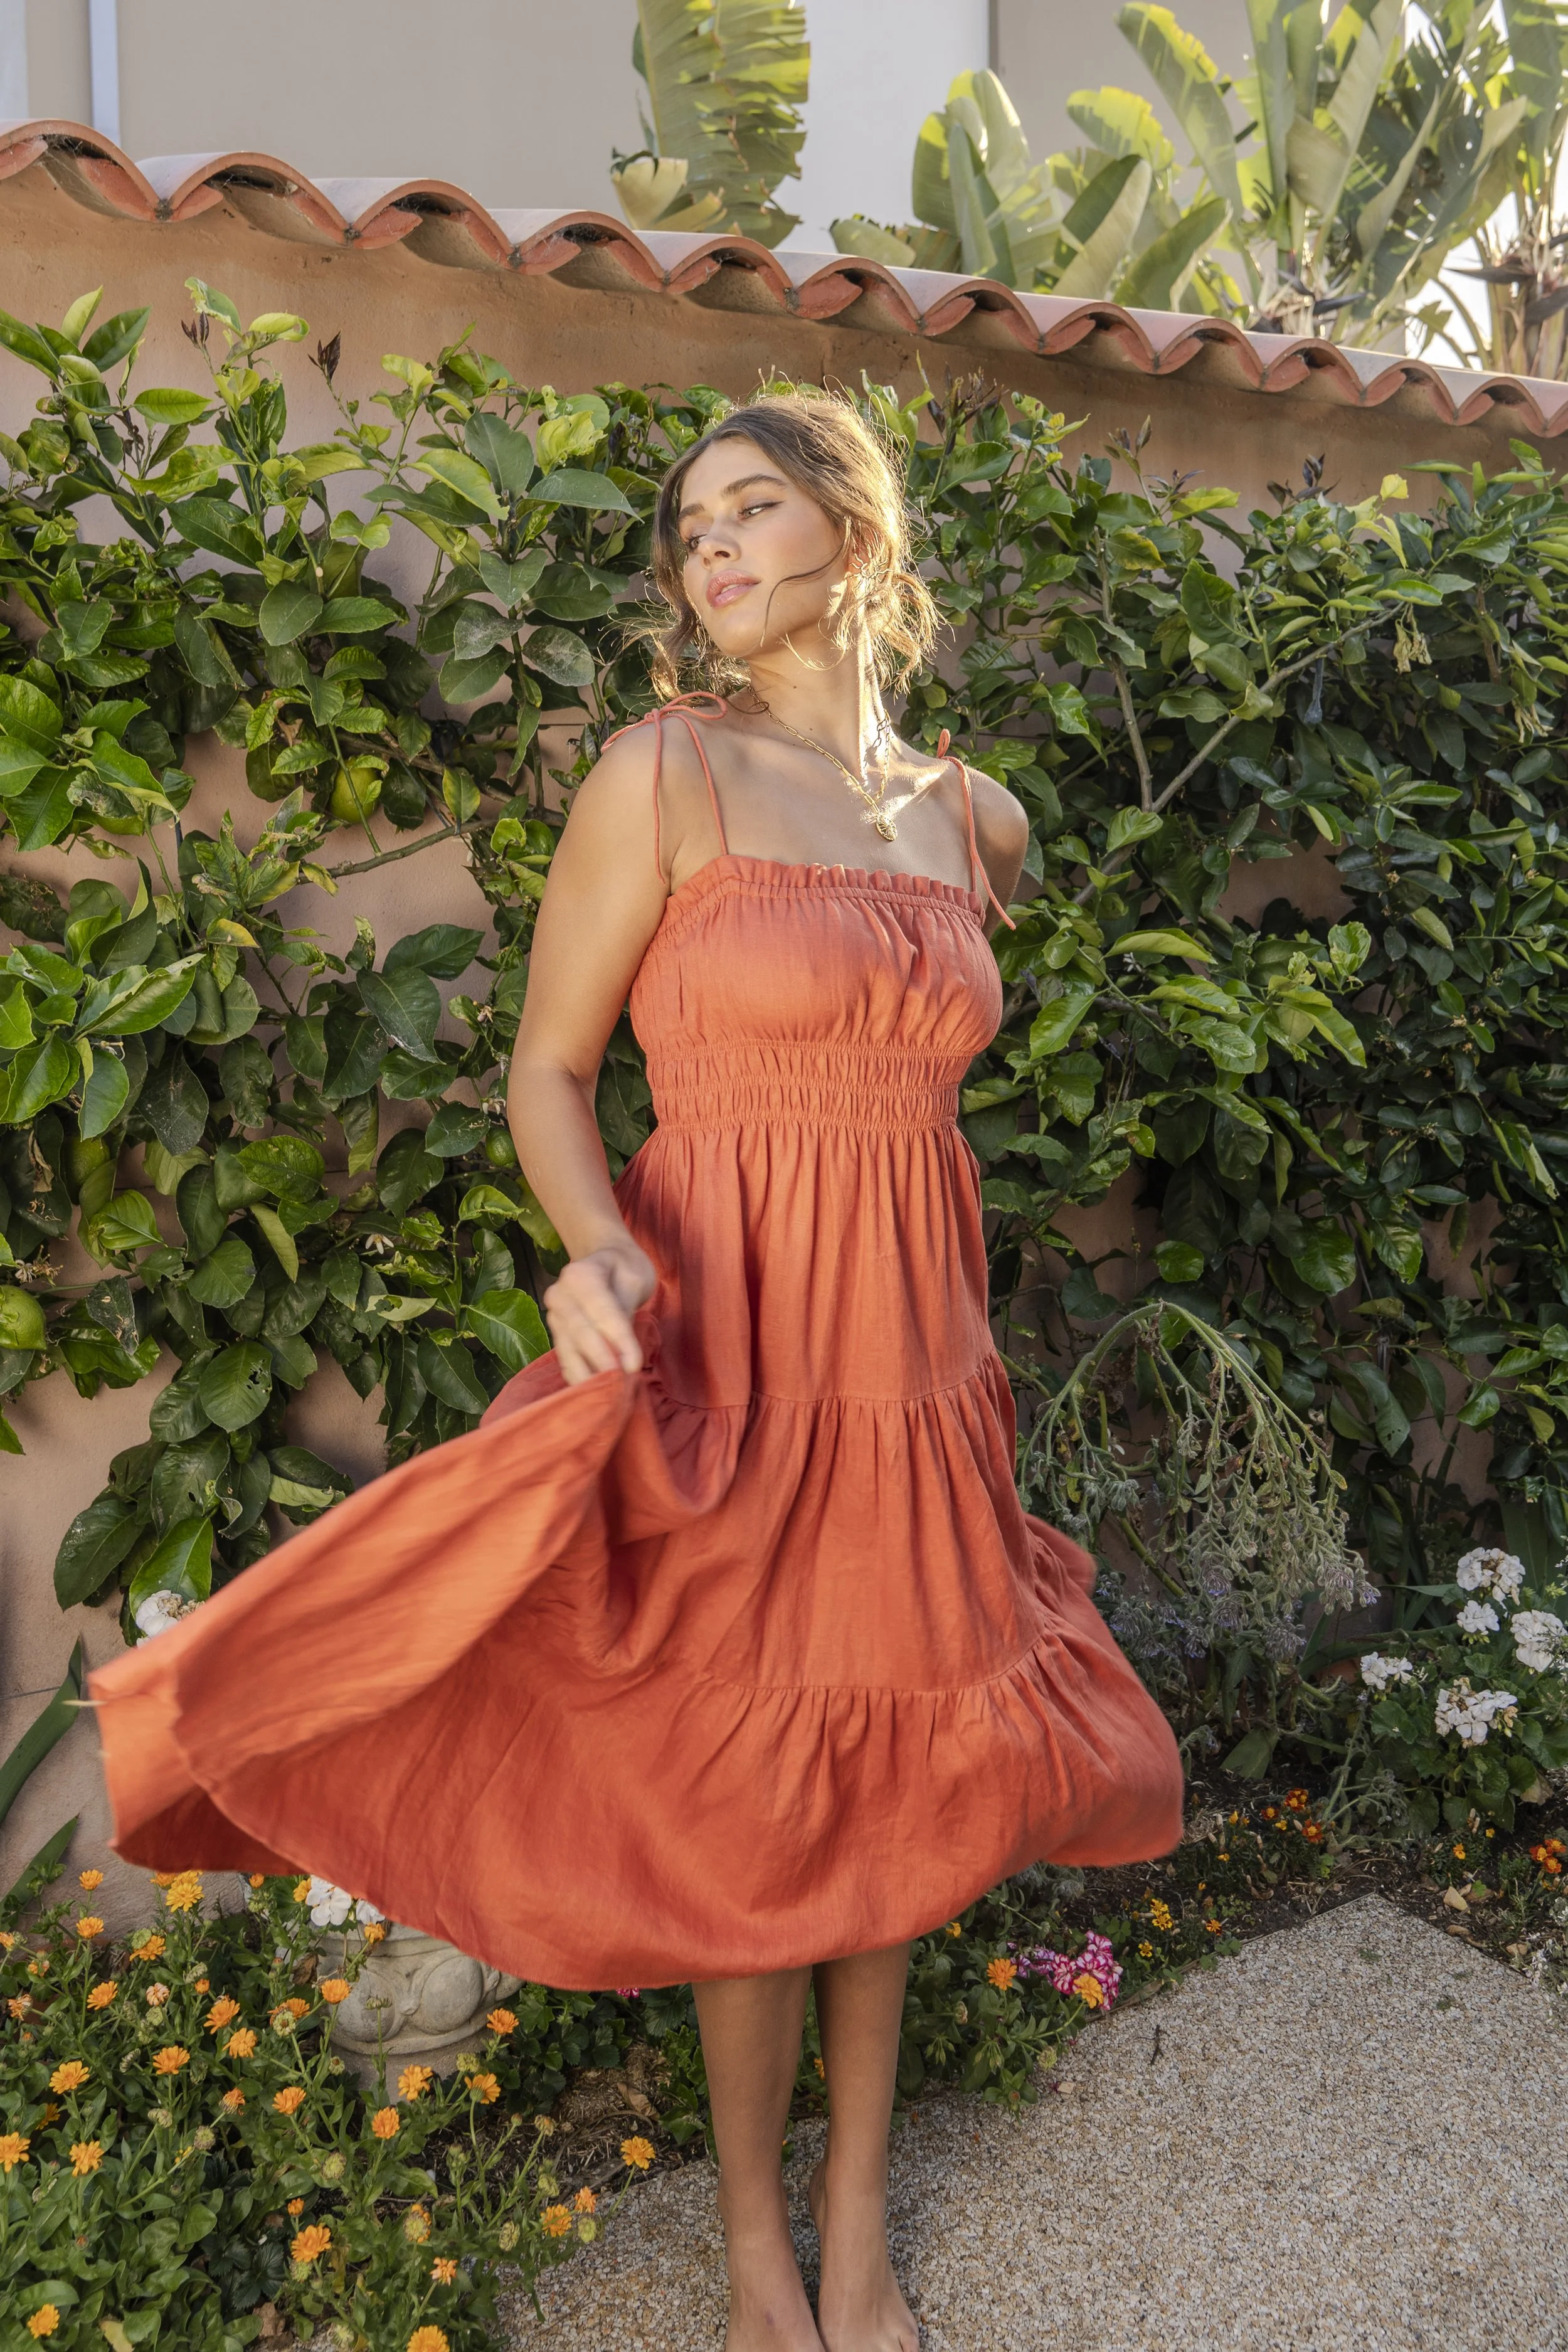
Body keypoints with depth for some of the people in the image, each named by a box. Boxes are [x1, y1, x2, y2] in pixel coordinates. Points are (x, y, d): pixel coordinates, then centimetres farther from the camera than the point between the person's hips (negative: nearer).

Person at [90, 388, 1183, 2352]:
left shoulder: (973, 817, 9)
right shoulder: (663, 774, -7)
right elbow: (548, 1072, -7)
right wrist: (600, 1249, -22)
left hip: (914, 1368, 5)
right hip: (724, 1365, -5)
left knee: (889, 1785, 15)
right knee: (750, 1811, 7)